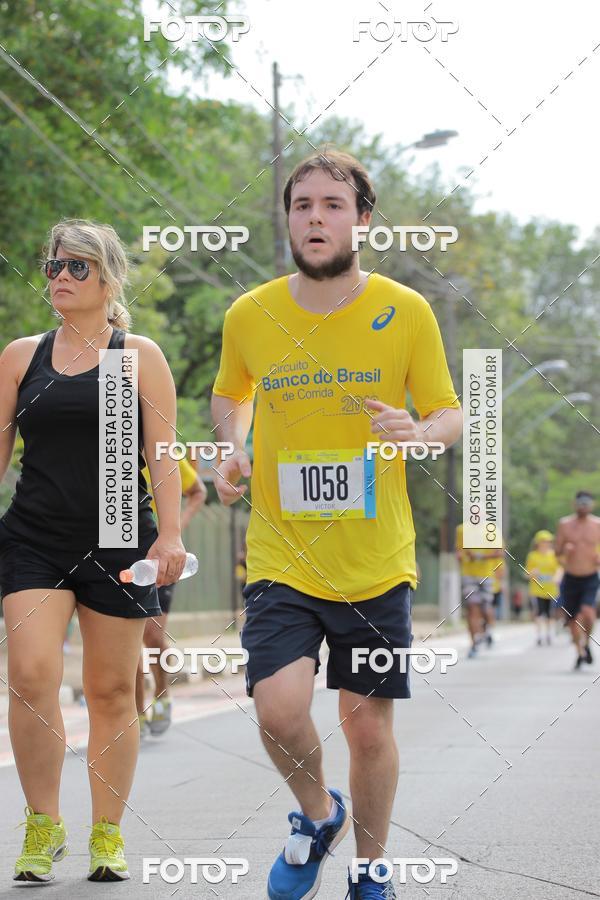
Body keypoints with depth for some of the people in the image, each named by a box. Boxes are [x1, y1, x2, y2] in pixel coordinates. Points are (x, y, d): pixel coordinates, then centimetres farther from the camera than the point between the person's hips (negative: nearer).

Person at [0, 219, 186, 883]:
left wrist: (170, 534, -8)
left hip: (118, 541, -1)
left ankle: (108, 834, 15)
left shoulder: (139, 356, 4)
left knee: (111, 690, 4)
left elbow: (162, 452, 1)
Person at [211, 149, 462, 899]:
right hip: (281, 560, 0)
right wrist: (230, 448, -1)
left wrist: (420, 432, -18)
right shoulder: (248, 316, -1)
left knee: (369, 727, 6)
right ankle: (318, 816, 15)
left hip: (376, 563, 0)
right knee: (280, 711, -18)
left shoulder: (407, 313, -5)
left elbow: (450, 413, 5)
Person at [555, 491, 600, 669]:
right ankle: (580, 653, 29)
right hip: (570, 579, 2)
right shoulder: (565, 524, 0)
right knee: (572, 619, 7)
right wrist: (564, 549, -18)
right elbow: (557, 551, 4)